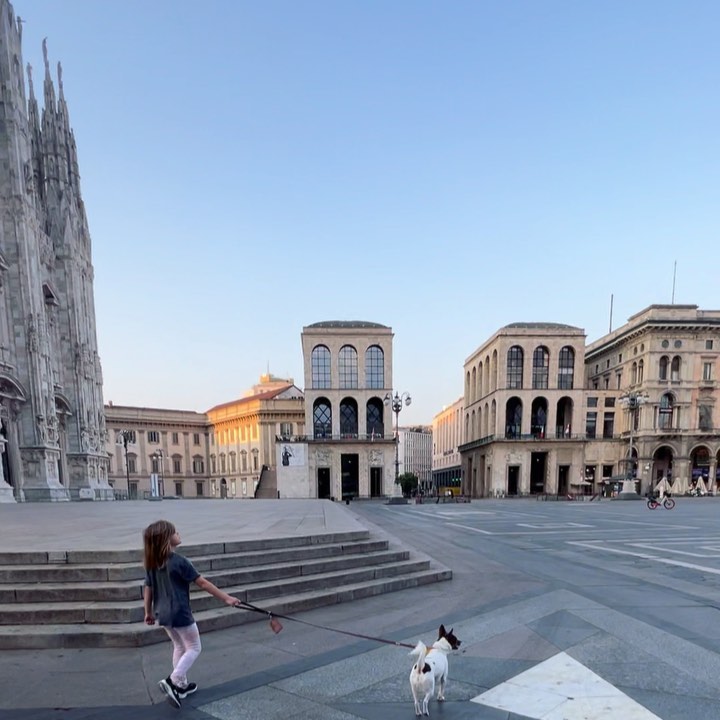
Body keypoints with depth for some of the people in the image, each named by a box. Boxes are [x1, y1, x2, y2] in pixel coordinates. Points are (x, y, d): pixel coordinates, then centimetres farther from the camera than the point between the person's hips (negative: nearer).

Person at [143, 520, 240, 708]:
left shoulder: (152, 563, -1)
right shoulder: (179, 562, -22)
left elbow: (147, 589, 8)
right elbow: (203, 583, -19)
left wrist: (148, 612, 22)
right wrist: (226, 598, -14)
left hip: (163, 614, 8)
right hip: (180, 614, -7)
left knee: (179, 646, 23)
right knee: (194, 648, 9)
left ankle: (181, 685, 29)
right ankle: (172, 681, -3)